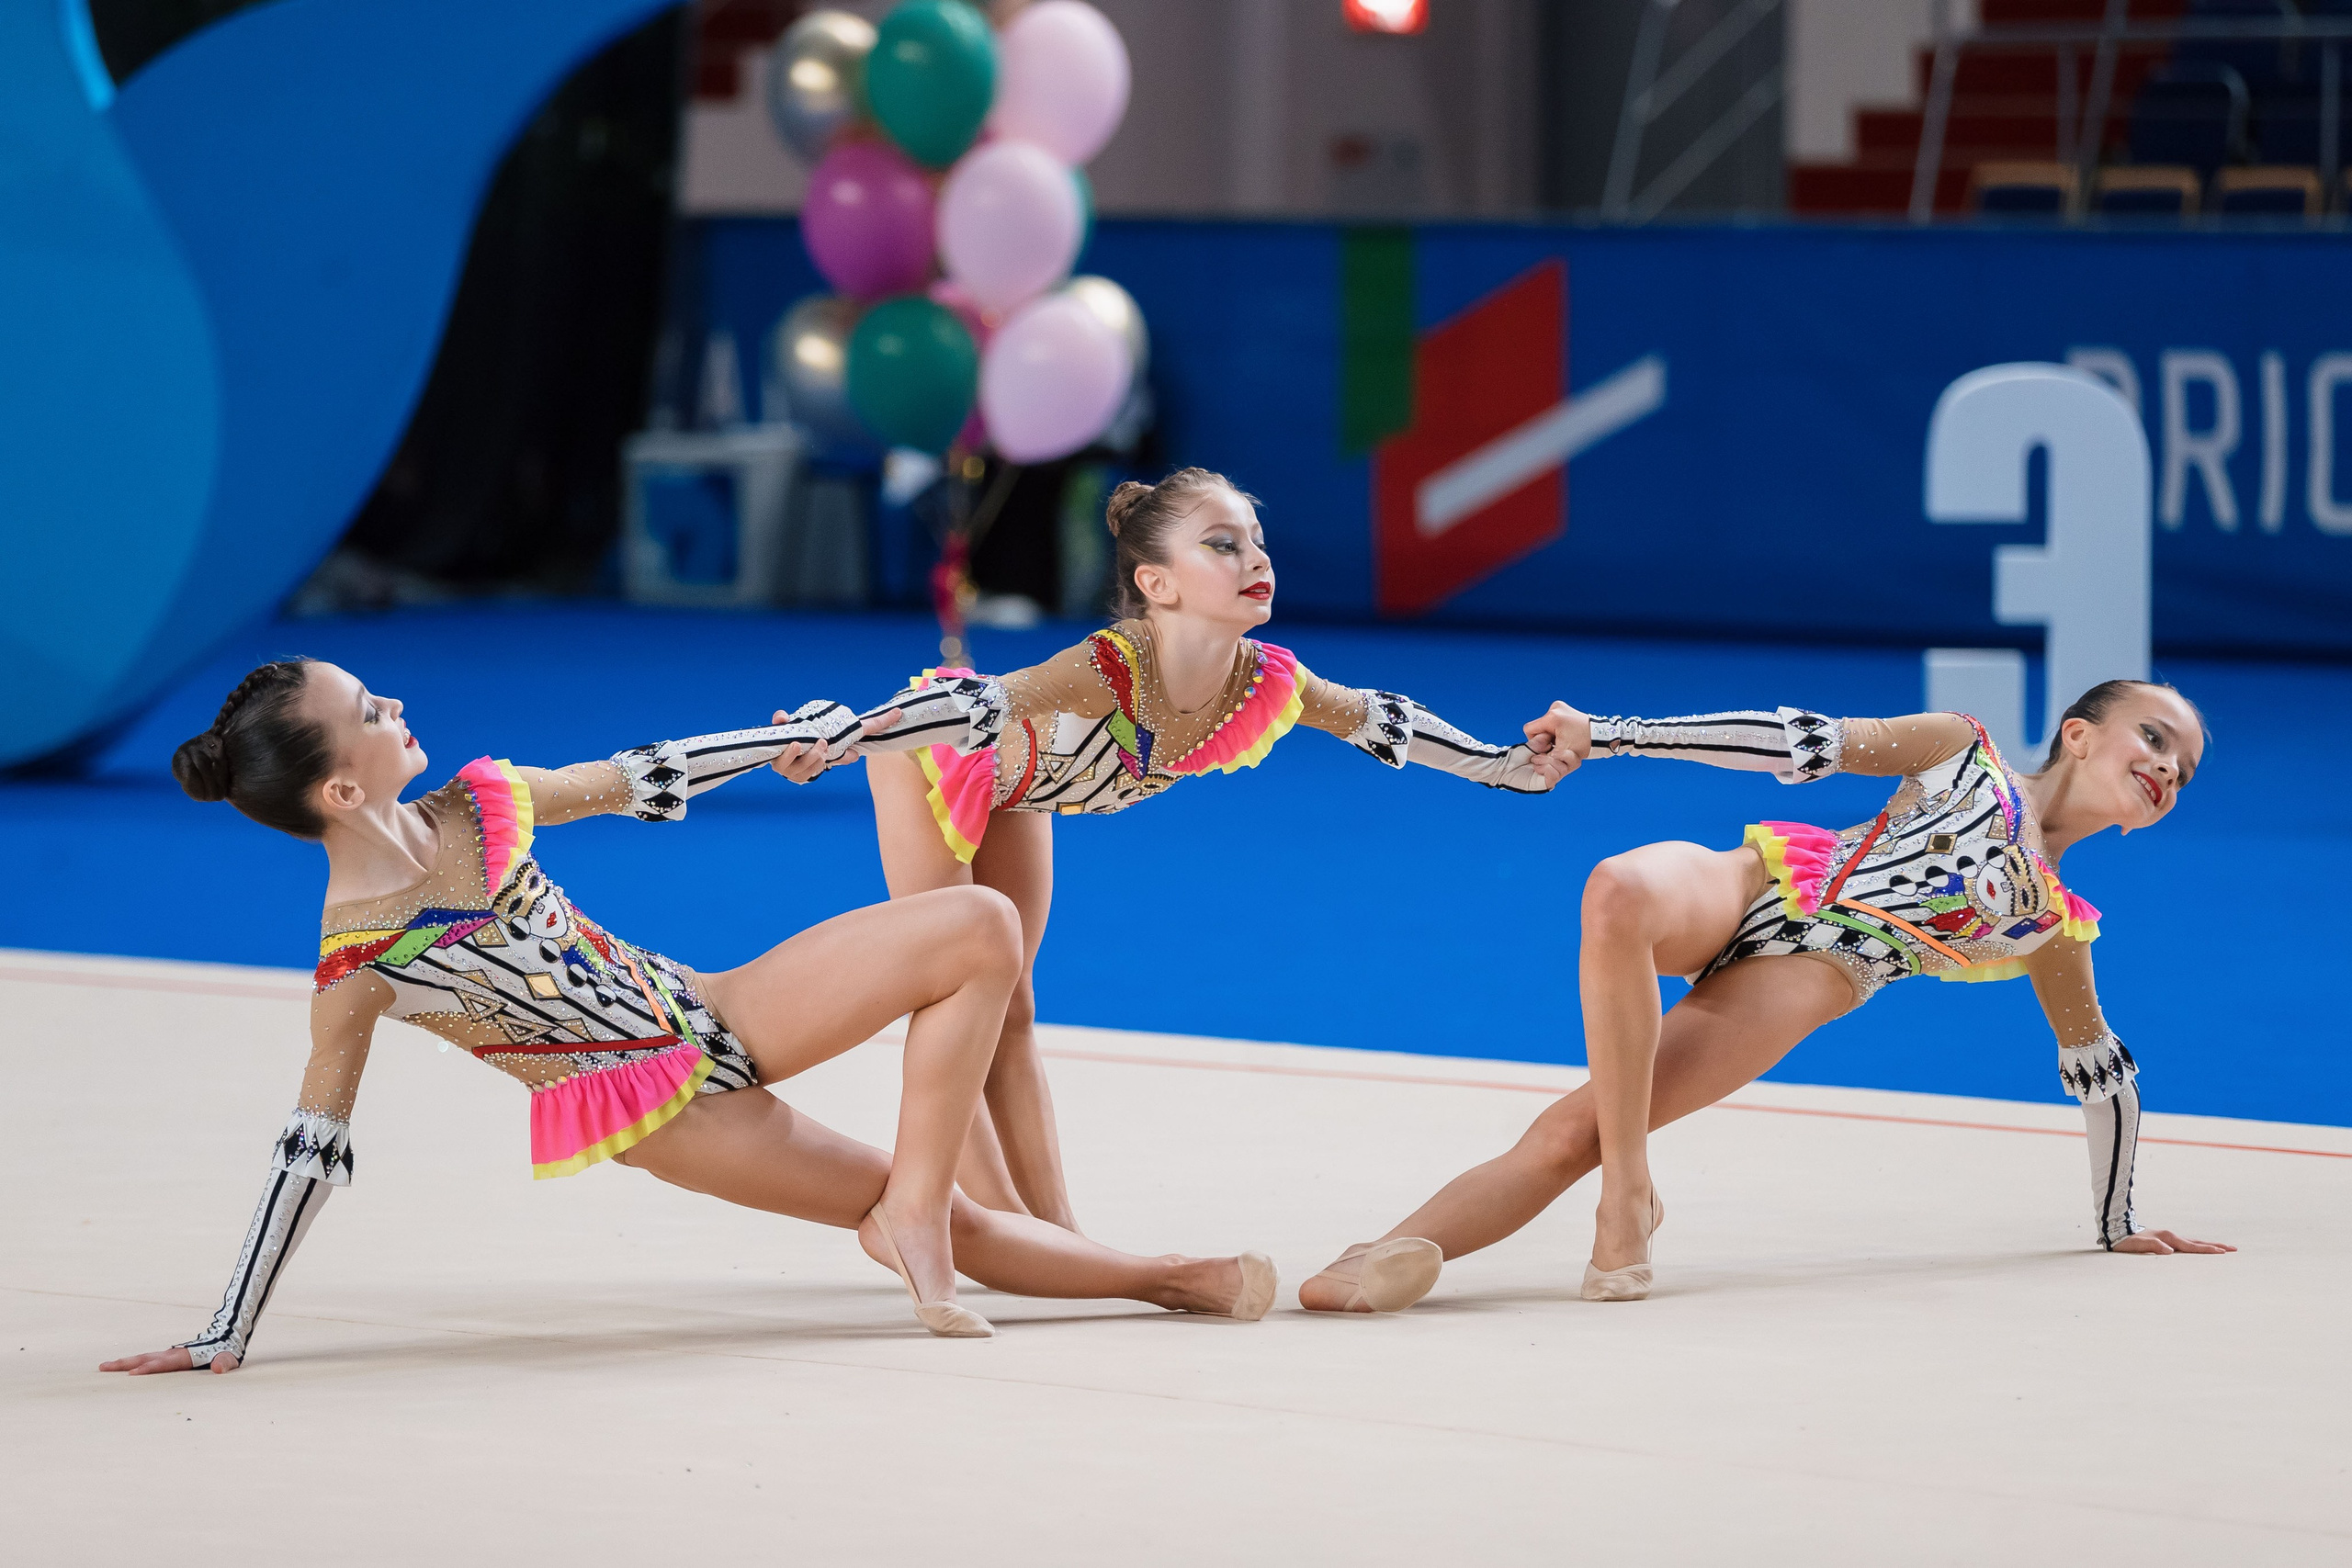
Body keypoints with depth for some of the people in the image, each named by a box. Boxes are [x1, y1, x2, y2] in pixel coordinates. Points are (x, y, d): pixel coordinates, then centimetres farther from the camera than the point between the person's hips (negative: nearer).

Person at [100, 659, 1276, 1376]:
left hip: (712, 1016, 7)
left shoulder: (476, 802, -2)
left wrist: (787, 741, 22)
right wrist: (228, 1334, -14)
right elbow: (312, 1150, -14)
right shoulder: (355, 967, -20)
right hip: (649, 1104, -7)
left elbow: (635, 780, 14)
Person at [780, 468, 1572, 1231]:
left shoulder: (1266, 683, -23)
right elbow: (975, 706, -56)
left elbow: (1374, 720, -5)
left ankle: (1055, 1233, 9)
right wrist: (831, 741, -70)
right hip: (928, 761, -7)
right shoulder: (1108, 671, -45)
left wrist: (1514, 766, 2)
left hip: (1014, 780, 7)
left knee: (1009, 1014, 10)